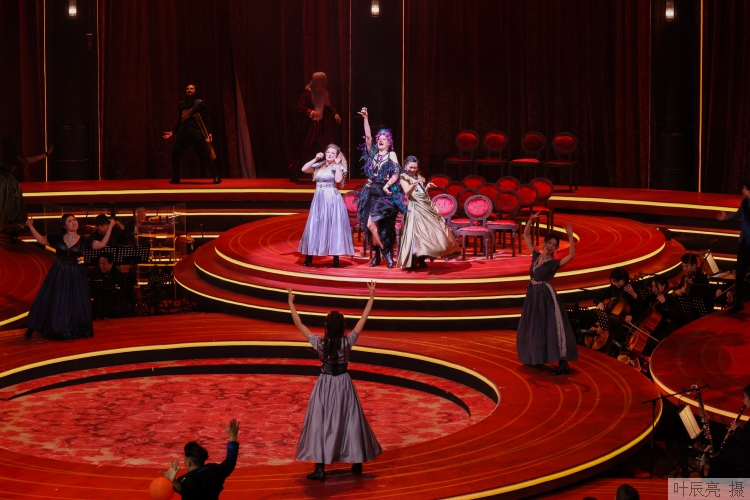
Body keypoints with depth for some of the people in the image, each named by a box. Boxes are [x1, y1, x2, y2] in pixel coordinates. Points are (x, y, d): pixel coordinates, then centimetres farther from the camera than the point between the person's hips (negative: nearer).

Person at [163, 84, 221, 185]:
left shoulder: (200, 103, 4)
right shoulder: (181, 104, 17)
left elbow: (207, 119, 1)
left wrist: (209, 133, -9)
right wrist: (173, 132, 17)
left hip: (196, 131, -4)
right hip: (183, 131, 4)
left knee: (204, 155, -11)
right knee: (175, 153, -5)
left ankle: (216, 177, -7)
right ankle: (175, 178, 9)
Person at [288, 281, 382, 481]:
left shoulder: (320, 343, -17)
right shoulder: (348, 342, -14)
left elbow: (299, 325, -12)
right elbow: (363, 319, -9)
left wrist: (291, 302, -7)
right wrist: (371, 297, -4)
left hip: (326, 385, -2)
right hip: (343, 384, 2)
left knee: (322, 424, 1)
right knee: (350, 421, 15)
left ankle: (320, 469, -5)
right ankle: (357, 462, 25)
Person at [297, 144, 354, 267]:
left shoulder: (337, 167, 0)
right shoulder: (319, 166, 12)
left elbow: (338, 180, -17)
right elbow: (304, 169, 5)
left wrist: (337, 164, -10)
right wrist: (315, 159, 1)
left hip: (332, 199, -4)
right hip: (318, 199, 4)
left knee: (333, 227, -4)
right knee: (314, 226, 4)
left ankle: (336, 258, 1)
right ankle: (309, 257, 9)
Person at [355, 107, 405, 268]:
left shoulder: (391, 155, 2)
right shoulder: (373, 152, 12)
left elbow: (396, 174, -6)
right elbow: (368, 136, 1)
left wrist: (387, 185, -21)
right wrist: (365, 118, -7)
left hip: (384, 194, -5)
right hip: (371, 193, 5)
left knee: (371, 225, -13)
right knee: (375, 226, 4)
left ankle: (384, 252, -2)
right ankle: (377, 255, 10)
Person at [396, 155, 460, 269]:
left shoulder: (419, 177, 18)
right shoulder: (404, 178, -3)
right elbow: (407, 193, -20)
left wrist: (427, 187, 9)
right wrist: (413, 185, -38)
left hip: (427, 206, 8)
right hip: (415, 208, -8)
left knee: (431, 229, 7)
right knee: (417, 231, -16)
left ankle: (421, 259, 13)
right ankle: (413, 261, -14)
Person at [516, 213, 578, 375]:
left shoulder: (554, 263, -11)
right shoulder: (536, 255, 5)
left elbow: (571, 255, -28)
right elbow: (526, 235, 11)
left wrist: (570, 237, -33)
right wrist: (531, 220, -1)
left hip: (546, 296, -7)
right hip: (533, 295, 7)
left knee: (551, 328, -11)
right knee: (532, 328, 16)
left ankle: (563, 364, -14)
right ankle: (536, 358, 33)